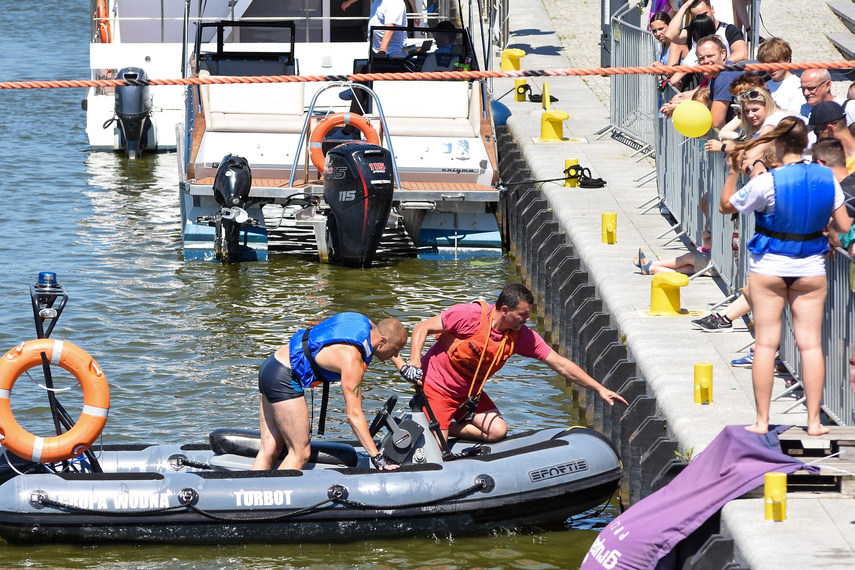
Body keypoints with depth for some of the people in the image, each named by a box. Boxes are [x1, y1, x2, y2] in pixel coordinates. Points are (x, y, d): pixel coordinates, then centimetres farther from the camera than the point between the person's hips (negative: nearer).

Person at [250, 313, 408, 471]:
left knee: (270, 449, 7)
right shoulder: (352, 359, -21)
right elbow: (354, 415, -22)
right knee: (300, 454, -7)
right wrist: (377, 457, -22)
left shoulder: (365, 323, 3)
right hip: (283, 380, -10)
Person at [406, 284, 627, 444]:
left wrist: (599, 389, -9)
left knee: (497, 431, -14)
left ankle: (446, 427, 3)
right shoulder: (470, 316, -24)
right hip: (436, 387, -6)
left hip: (469, 394, 6)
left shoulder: (522, 336, -9)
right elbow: (422, 328, -17)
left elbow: (561, 365, -6)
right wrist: (414, 362, -31)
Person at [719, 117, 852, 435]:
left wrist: (734, 171, 5)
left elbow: (726, 206, -4)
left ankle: (762, 420, 5)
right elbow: (844, 226, 0)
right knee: (810, 344, 6)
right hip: (811, 269, 3)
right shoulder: (827, 179, -6)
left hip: (769, 268, -3)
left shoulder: (767, 183, -17)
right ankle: (814, 421, 5)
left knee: (766, 343, 4)